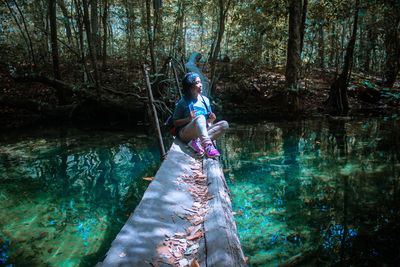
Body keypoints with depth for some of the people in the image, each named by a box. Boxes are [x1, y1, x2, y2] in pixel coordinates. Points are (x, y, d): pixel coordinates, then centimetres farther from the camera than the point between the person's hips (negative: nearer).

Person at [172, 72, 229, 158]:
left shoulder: (205, 100, 14)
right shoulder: (183, 102, -1)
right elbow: (175, 122, 0)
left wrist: (211, 120, -5)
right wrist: (188, 119, -17)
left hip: (202, 133, 5)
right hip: (185, 134, -5)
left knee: (224, 124, -17)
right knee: (200, 117, -34)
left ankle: (197, 141, -32)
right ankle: (207, 145, -57)